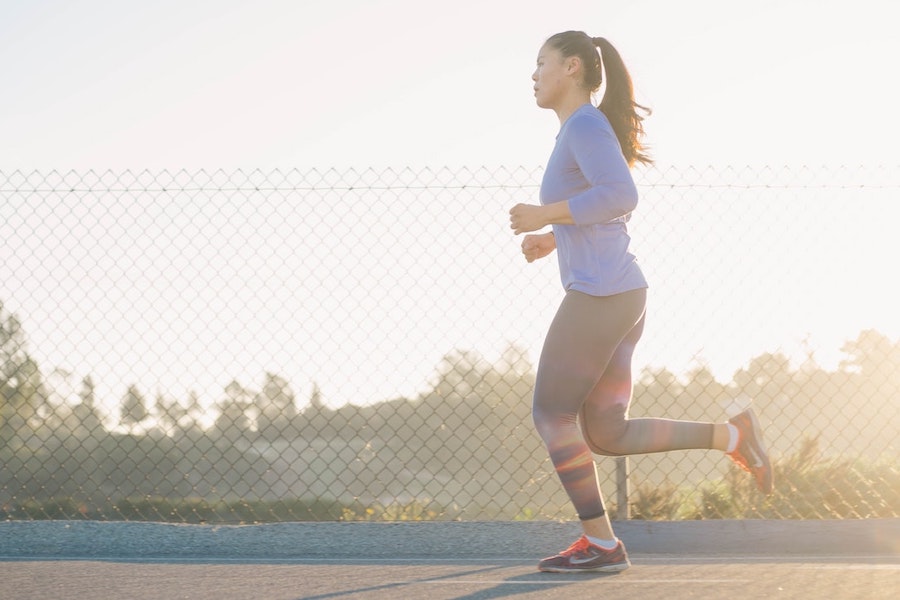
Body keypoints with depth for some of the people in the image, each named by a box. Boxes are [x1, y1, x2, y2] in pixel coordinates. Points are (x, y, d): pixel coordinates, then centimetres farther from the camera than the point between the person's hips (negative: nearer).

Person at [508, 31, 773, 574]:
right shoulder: (584, 133, 21)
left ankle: (601, 543, 5)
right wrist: (552, 240, 23)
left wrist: (545, 216, -16)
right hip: (623, 298, 10)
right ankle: (731, 435, 2)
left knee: (551, 416, 1)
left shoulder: (586, 123, -9)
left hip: (599, 296, -10)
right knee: (606, 436, 8)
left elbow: (621, 195, -23)